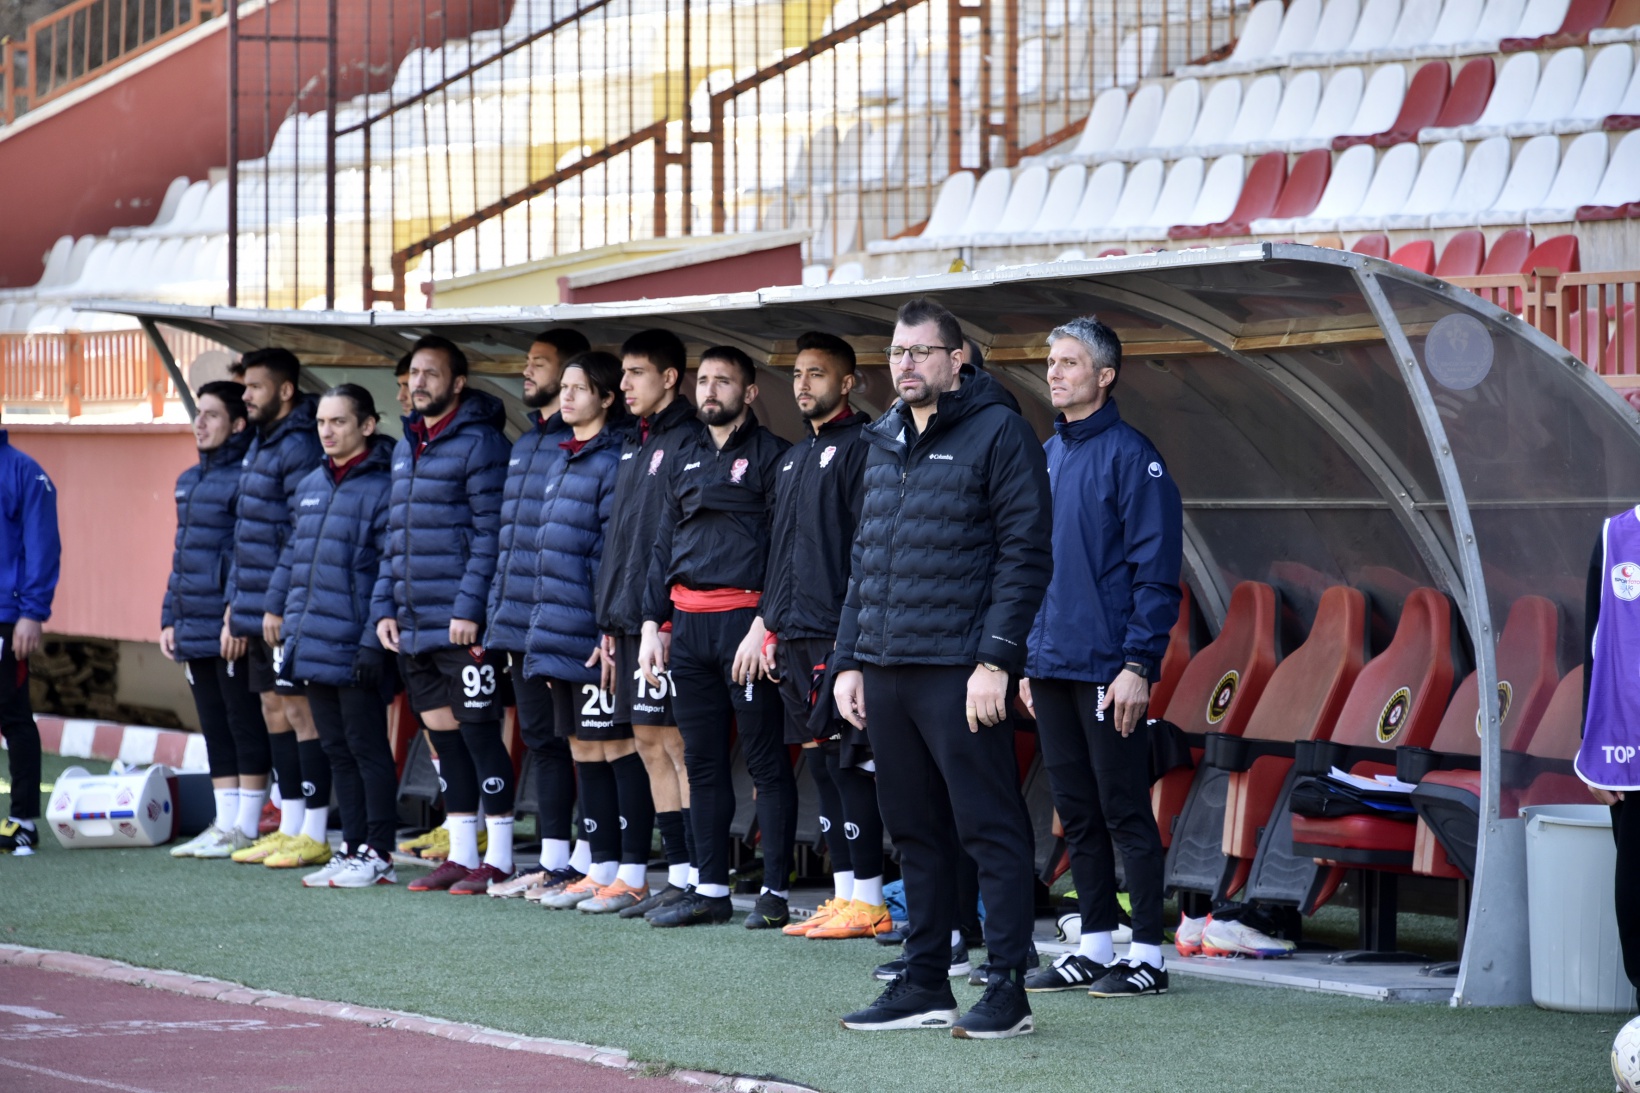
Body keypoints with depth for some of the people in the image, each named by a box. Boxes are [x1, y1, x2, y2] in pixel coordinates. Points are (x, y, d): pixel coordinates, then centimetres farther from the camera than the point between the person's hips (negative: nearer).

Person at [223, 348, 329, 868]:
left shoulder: (299, 448, -14)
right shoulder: (260, 445, 17)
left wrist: (279, 605, -20)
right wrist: (234, 608, 20)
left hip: (288, 612, -10)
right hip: (256, 611, 10)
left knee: (300, 712, -5)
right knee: (274, 712, 12)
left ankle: (314, 835, -2)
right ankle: (289, 828, 18)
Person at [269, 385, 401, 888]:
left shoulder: (383, 487, -10)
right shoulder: (312, 484, 15)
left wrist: (375, 640, -19)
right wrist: (280, 614, 15)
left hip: (354, 648, -8)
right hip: (312, 646, 8)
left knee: (367, 748, -2)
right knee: (337, 751, 12)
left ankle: (378, 855, 4)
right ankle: (353, 849, 18)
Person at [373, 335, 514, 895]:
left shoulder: (479, 444, -9)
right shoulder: (405, 448, 17)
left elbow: (490, 534, -14)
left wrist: (470, 608, -19)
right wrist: (384, 605, 12)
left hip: (462, 624, -8)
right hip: (413, 627, 8)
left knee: (478, 732, -4)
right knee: (442, 733, 12)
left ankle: (498, 859, 1)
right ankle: (461, 853, 18)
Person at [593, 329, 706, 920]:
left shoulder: (690, 441, -10)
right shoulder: (634, 445, 19)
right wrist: (610, 617, 18)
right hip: (630, 619, 9)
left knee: (676, 743, -8)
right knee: (650, 744, 10)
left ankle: (696, 878, -6)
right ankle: (678, 874, 14)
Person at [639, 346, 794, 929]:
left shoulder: (770, 456, -3)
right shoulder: (686, 461, 19)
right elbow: (664, 546, 21)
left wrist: (763, 626, -18)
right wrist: (653, 624, 12)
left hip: (743, 617, -7)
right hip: (688, 622, 7)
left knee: (765, 761, -4)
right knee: (703, 760, 9)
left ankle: (775, 892, -1)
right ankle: (710, 890, 15)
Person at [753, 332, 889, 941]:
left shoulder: (860, 447, -7)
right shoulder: (795, 458, 21)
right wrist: (771, 626, 19)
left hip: (841, 638, -9)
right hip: (797, 639, 9)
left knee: (848, 764, -8)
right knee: (821, 764, 9)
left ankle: (868, 902, -5)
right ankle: (843, 896, 12)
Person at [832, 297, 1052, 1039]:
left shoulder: (998, 434, -5)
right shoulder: (884, 443, 17)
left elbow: (1025, 555, -11)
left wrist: (996, 660, -17)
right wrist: (849, 660, 15)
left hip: (960, 673, -7)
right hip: (885, 672, 7)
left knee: (991, 830, -4)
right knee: (916, 834, 12)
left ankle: (1008, 989, -2)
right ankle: (925, 985, 18)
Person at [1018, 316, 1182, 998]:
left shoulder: (1130, 455, -9)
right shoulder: (1047, 456, 14)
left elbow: (1155, 570, -13)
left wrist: (1138, 664, -18)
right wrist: (1027, 659, 15)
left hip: (1107, 670, -8)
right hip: (1050, 664, 8)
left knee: (1125, 812, -3)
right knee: (1077, 813, 11)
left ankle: (1148, 954, 1)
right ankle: (1094, 947, 18)